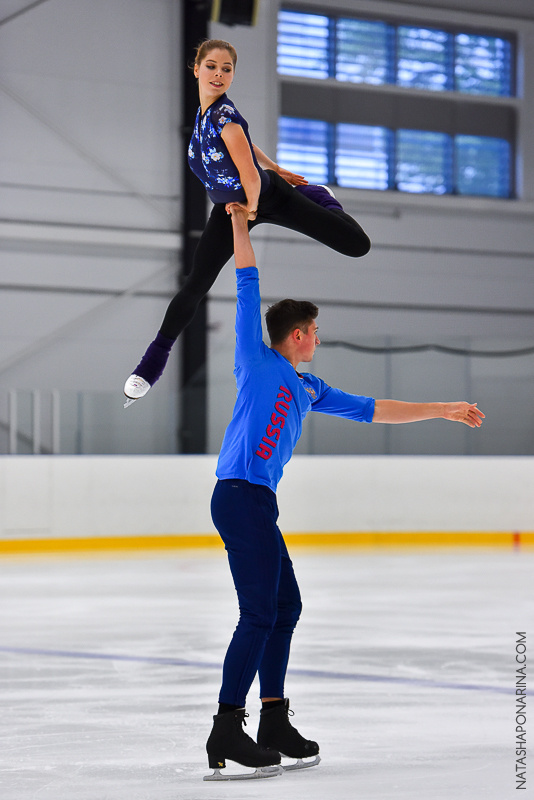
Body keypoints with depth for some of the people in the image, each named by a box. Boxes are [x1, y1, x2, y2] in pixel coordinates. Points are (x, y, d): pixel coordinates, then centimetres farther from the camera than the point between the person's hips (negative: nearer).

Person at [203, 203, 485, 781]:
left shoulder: (308, 389, 22)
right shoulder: (256, 361, 1)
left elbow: (372, 410, 29)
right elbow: (248, 285, -1)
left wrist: (442, 410, 33)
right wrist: (240, 223, 0)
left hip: (259, 504, 9)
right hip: (241, 495, -9)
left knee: (286, 607, 12)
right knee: (259, 615, -13)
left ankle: (274, 724, 19)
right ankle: (226, 733, -14)